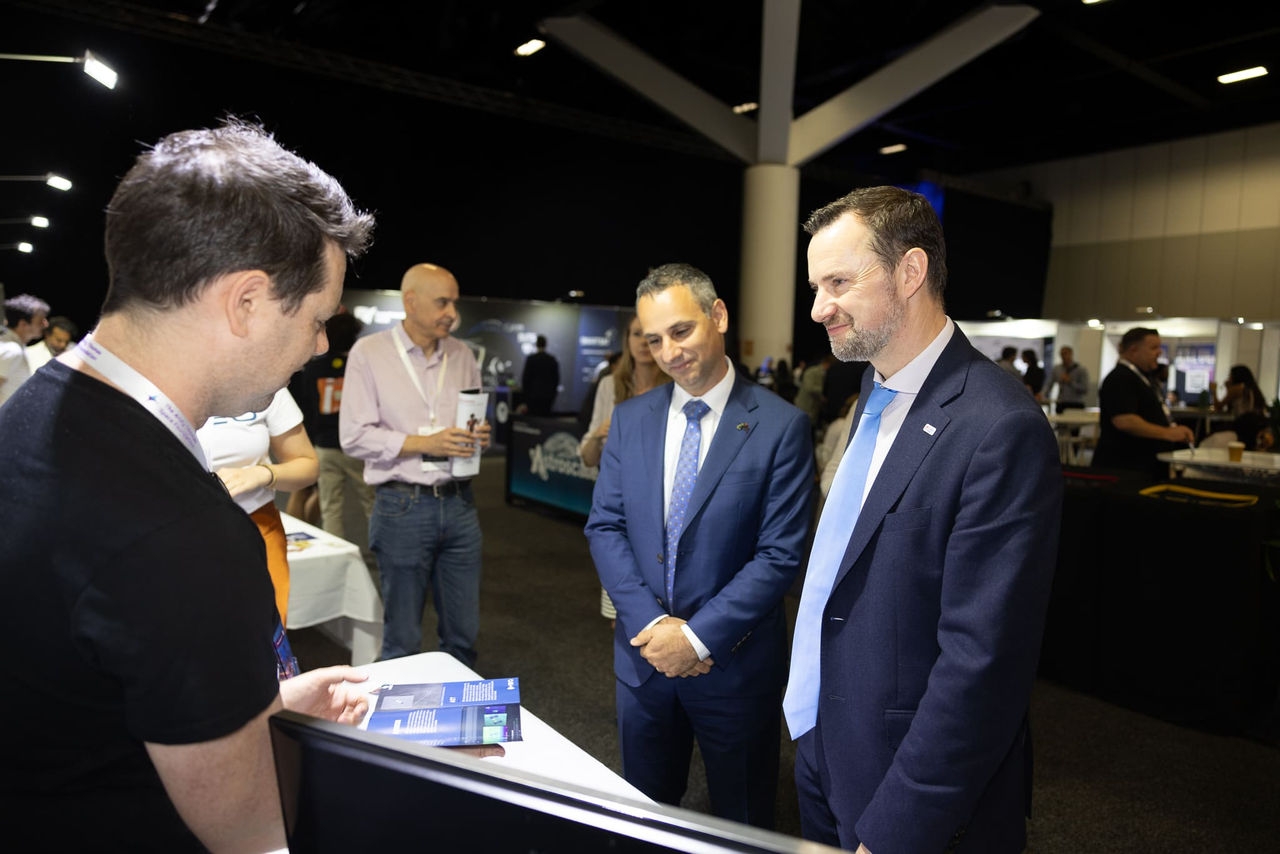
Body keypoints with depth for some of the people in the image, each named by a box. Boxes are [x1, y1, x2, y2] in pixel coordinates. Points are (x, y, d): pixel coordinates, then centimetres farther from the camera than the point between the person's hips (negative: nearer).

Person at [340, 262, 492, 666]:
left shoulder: (462, 354, 9)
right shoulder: (369, 352, -3)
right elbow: (354, 436, -7)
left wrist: (480, 436, -5)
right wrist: (424, 443, -16)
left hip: (459, 503, 4)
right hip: (402, 507, -4)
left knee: (463, 631, 11)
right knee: (403, 637, 7)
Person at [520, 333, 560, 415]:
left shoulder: (531, 358, -6)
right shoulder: (552, 359, 3)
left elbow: (525, 377, -3)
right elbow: (556, 378, 6)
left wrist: (525, 392, 7)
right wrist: (553, 393, 16)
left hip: (533, 394, -3)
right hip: (548, 394, 3)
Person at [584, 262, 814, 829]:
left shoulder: (781, 426, -13)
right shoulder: (629, 419, 1)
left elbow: (780, 555, -15)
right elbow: (604, 528, -1)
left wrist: (697, 636, -18)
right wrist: (653, 623, -12)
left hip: (735, 662, -3)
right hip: (643, 655, 4)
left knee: (742, 824, 19)